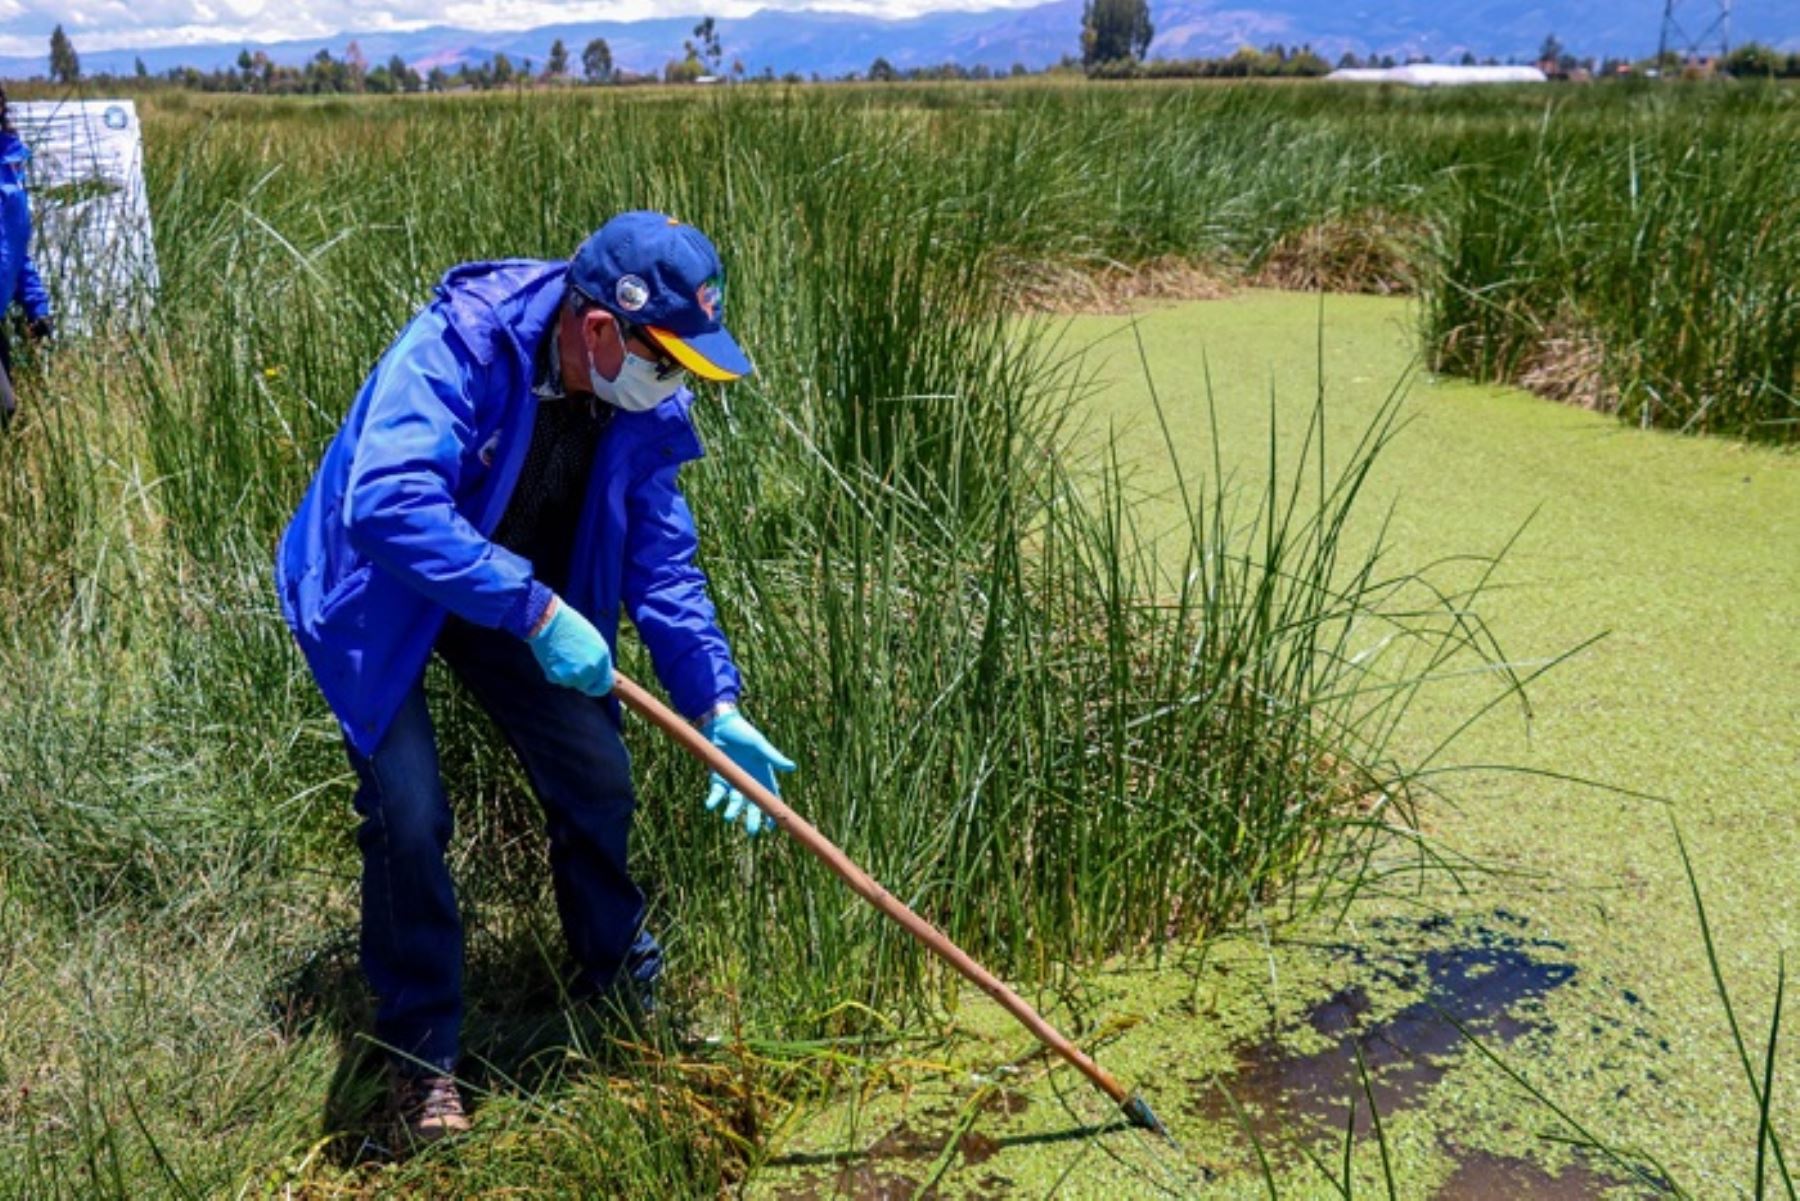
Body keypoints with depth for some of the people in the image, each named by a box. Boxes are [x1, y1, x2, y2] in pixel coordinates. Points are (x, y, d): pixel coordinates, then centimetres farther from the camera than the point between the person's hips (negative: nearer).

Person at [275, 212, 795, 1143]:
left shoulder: (645, 412, -14)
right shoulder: (460, 343, -34)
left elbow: (663, 568, -7)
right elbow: (389, 503, -45)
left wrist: (715, 703, -17)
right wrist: (535, 610, -46)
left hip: (525, 596, 6)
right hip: (382, 594, -5)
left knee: (598, 782, 2)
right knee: (409, 814, -15)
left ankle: (621, 988, 28)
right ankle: (419, 1053, 8)